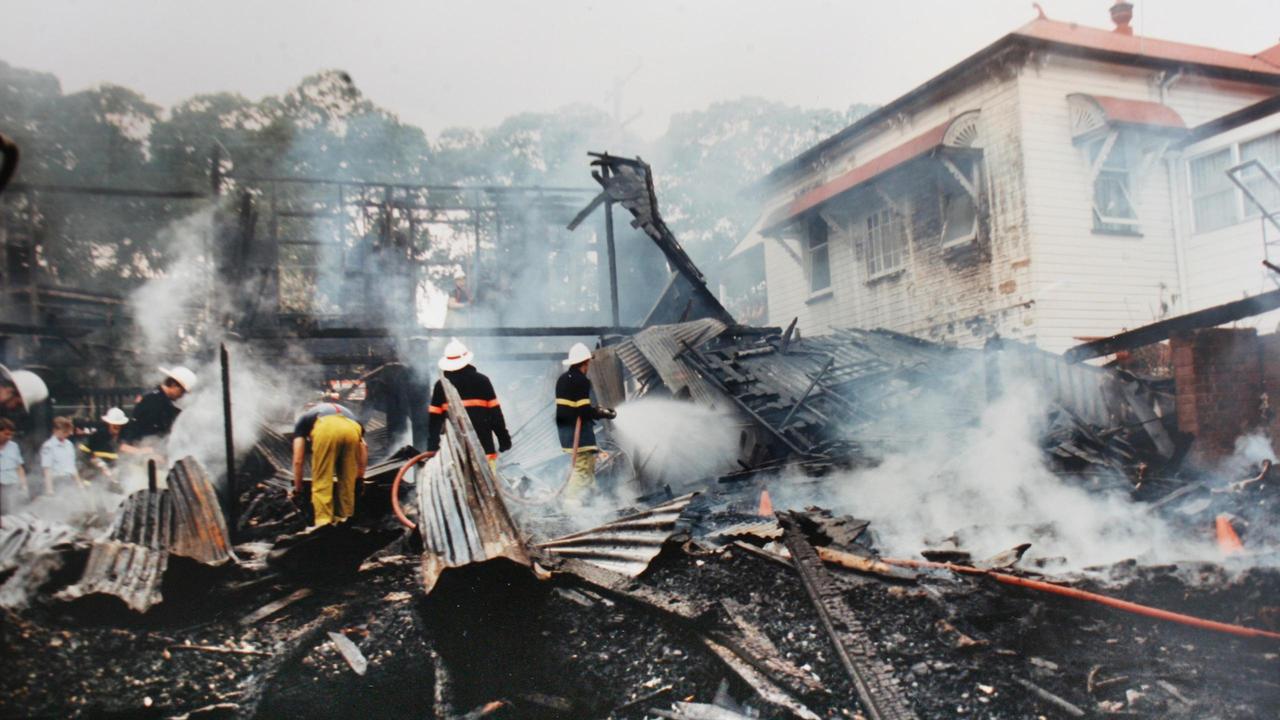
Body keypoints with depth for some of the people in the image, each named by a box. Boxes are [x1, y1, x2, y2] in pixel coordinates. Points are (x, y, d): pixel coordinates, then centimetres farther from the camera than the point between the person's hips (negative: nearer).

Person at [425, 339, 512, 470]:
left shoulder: (441, 385, 2)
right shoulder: (482, 381, -1)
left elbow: (434, 418, 2)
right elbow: (495, 413, -1)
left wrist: (432, 447, 7)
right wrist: (504, 439, 5)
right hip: (483, 446, -1)